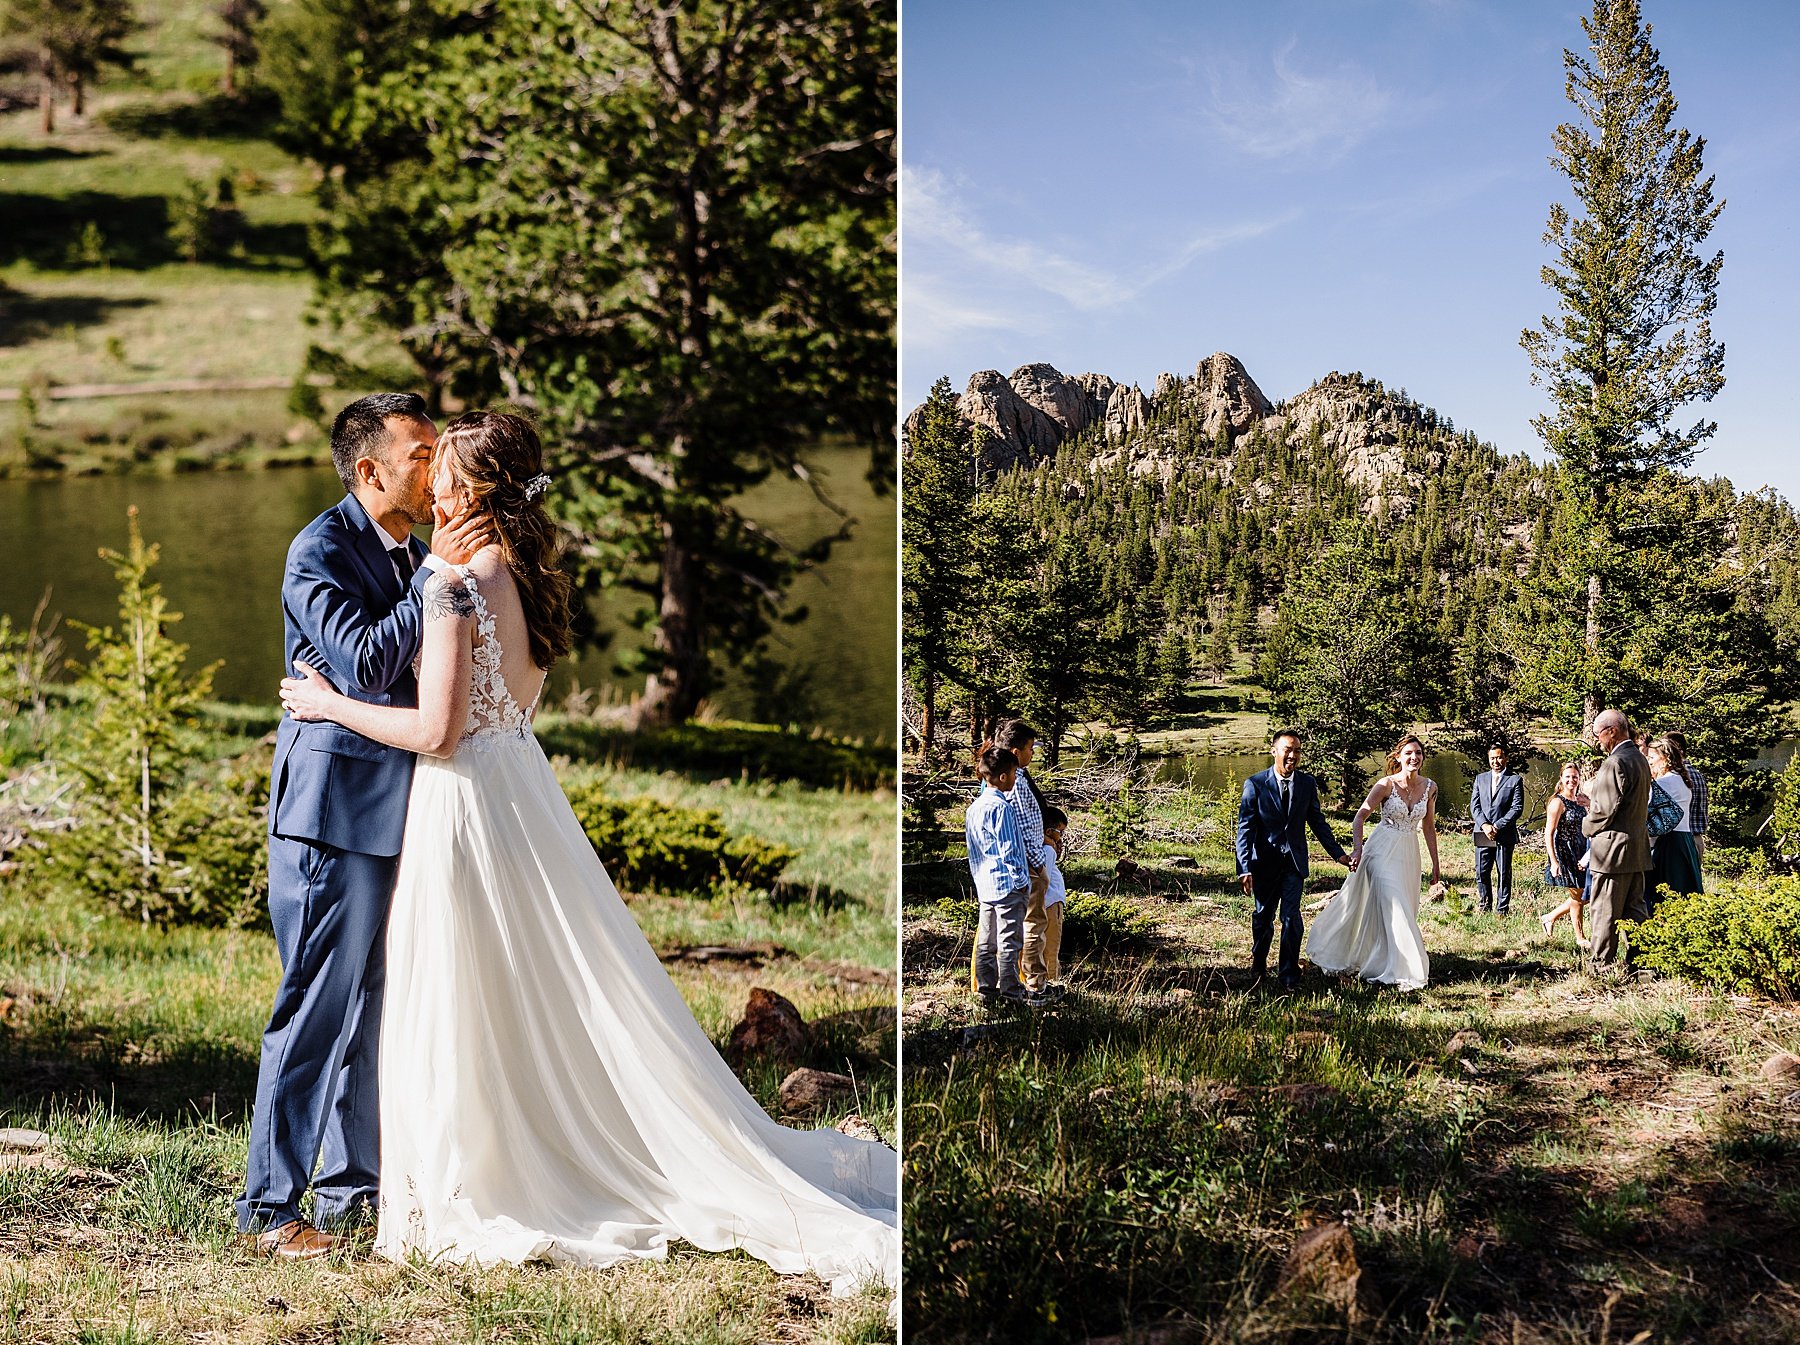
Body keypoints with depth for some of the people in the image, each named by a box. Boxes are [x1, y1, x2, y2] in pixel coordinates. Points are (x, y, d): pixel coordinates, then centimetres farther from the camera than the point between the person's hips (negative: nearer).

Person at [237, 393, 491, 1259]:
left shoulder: (415, 555, 14)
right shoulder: (321, 551, -11)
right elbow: (365, 665, -23)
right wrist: (435, 575, -20)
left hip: (394, 809, 9)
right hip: (334, 806, -9)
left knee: (371, 1005, 14)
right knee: (318, 1006, -6)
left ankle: (351, 1187, 25)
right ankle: (267, 1208, 3)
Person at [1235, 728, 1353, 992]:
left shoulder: (1307, 784, 0)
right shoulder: (1255, 784, -10)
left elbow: (1318, 822, 10)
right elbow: (1245, 829, -11)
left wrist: (1338, 853, 7)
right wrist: (1244, 868, -18)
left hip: (1294, 862, 1)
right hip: (1264, 863, -1)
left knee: (1292, 918, -6)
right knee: (1262, 917, 14)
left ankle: (1288, 975, 7)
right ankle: (1258, 965, 37)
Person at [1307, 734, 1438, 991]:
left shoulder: (1430, 787, 3)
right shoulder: (1386, 784, -11)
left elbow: (1429, 827, 12)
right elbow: (1360, 817, -13)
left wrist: (1436, 864, 13)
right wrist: (1357, 848, -28)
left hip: (1409, 854, 6)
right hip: (1383, 852, -6)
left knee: (1407, 910, 11)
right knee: (1394, 909, -14)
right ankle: (1402, 972, -10)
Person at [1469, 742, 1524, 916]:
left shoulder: (1515, 780, 2)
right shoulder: (1480, 779, 14)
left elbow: (1517, 808, -5)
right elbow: (1474, 805, 8)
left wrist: (1497, 826, -12)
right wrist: (1484, 825, -9)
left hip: (1505, 835, -3)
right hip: (1482, 834, 3)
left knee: (1504, 874, 2)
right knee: (1481, 873, 4)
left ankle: (1502, 909, 9)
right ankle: (1485, 907, 17)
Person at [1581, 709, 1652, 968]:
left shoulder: (1615, 763, -18)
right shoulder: (1639, 759, 13)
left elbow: (1606, 810, -19)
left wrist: (1588, 826, -1)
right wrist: (1593, 802, 16)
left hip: (1614, 849, -10)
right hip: (1637, 848, 10)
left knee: (1603, 912, -3)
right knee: (1635, 909, 13)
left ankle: (1601, 965, 1)